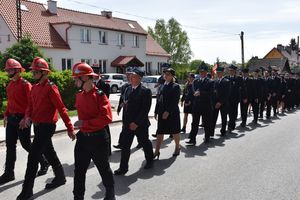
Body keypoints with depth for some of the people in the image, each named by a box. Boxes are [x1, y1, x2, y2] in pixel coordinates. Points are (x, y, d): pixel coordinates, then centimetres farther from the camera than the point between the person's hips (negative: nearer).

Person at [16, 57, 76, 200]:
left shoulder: (51, 88, -16)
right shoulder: (34, 87, 9)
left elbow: (61, 108, -17)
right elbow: (30, 105, 14)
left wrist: (69, 128, -17)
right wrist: (27, 117, -9)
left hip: (47, 127, -8)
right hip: (37, 126, 8)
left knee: (33, 156, -8)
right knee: (49, 153, 19)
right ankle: (60, 177, 35)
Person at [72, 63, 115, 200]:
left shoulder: (99, 95, -17)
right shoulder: (79, 96, 4)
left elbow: (107, 118, -26)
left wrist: (84, 123, -25)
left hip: (98, 138, -6)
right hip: (83, 137, 6)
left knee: (103, 168, 13)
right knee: (79, 170, 10)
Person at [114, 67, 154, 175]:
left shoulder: (145, 91, -12)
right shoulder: (128, 89, 7)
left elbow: (145, 109, -17)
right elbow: (125, 106, 10)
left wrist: (136, 123, -19)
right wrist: (124, 121, 3)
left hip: (140, 124, -5)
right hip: (127, 124, 5)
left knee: (145, 143, 14)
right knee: (125, 145, 3)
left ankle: (150, 161, 36)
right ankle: (123, 167, 11)